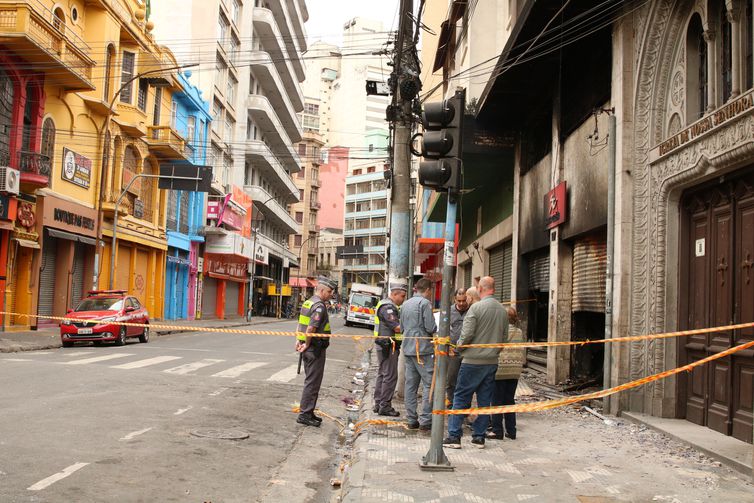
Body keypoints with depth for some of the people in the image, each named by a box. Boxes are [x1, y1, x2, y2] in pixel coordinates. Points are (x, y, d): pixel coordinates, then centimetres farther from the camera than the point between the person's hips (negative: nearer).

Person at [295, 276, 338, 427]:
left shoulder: (307, 303, 14)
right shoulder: (319, 306, -17)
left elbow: (300, 324, 17)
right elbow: (311, 328, -25)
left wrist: (298, 341, 12)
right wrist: (307, 344, -14)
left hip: (308, 349, 10)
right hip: (316, 349, -10)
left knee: (311, 381, 17)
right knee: (313, 382, -4)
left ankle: (308, 413, 23)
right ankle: (305, 414, -2)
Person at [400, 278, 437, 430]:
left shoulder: (405, 304, 14)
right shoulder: (425, 303, -10)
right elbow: (431, 328, -14)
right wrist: (435, 328, 6)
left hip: (408, 348, 8)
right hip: (423, 349, -8)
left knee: (410, 385, 9)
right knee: (430, 384, -3)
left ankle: (411, 420, 12)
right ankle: (425, 420, -6)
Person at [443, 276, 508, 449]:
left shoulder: (476, 307, -13)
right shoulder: (503, 310, 5)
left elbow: (467, 333, -17)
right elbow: (504, 337, 10)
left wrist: (460, 345, 1)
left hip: (473, 360, -5)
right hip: (492, 362, 5)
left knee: (460, 398, 3)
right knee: (485, 400, 11)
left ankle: (454, 436, 3)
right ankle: (479, 437, 15)